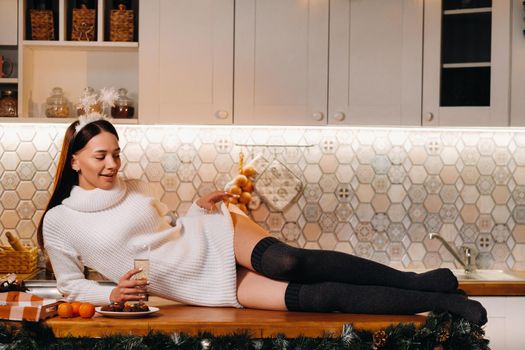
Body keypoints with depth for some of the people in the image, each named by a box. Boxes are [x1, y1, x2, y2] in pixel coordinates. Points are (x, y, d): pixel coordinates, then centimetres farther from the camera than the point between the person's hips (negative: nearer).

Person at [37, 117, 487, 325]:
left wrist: (201, 206, 0)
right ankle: (438, 301, -19)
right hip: (206, 287, -2)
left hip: (212, 237, 2)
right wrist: (112, 294, -14)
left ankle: (422, 281, -27)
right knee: (317, 296, -20)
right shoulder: (59, 222, -2)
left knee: (286, 262, -33)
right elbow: (71, 285, 5)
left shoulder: (135, 188, 8)